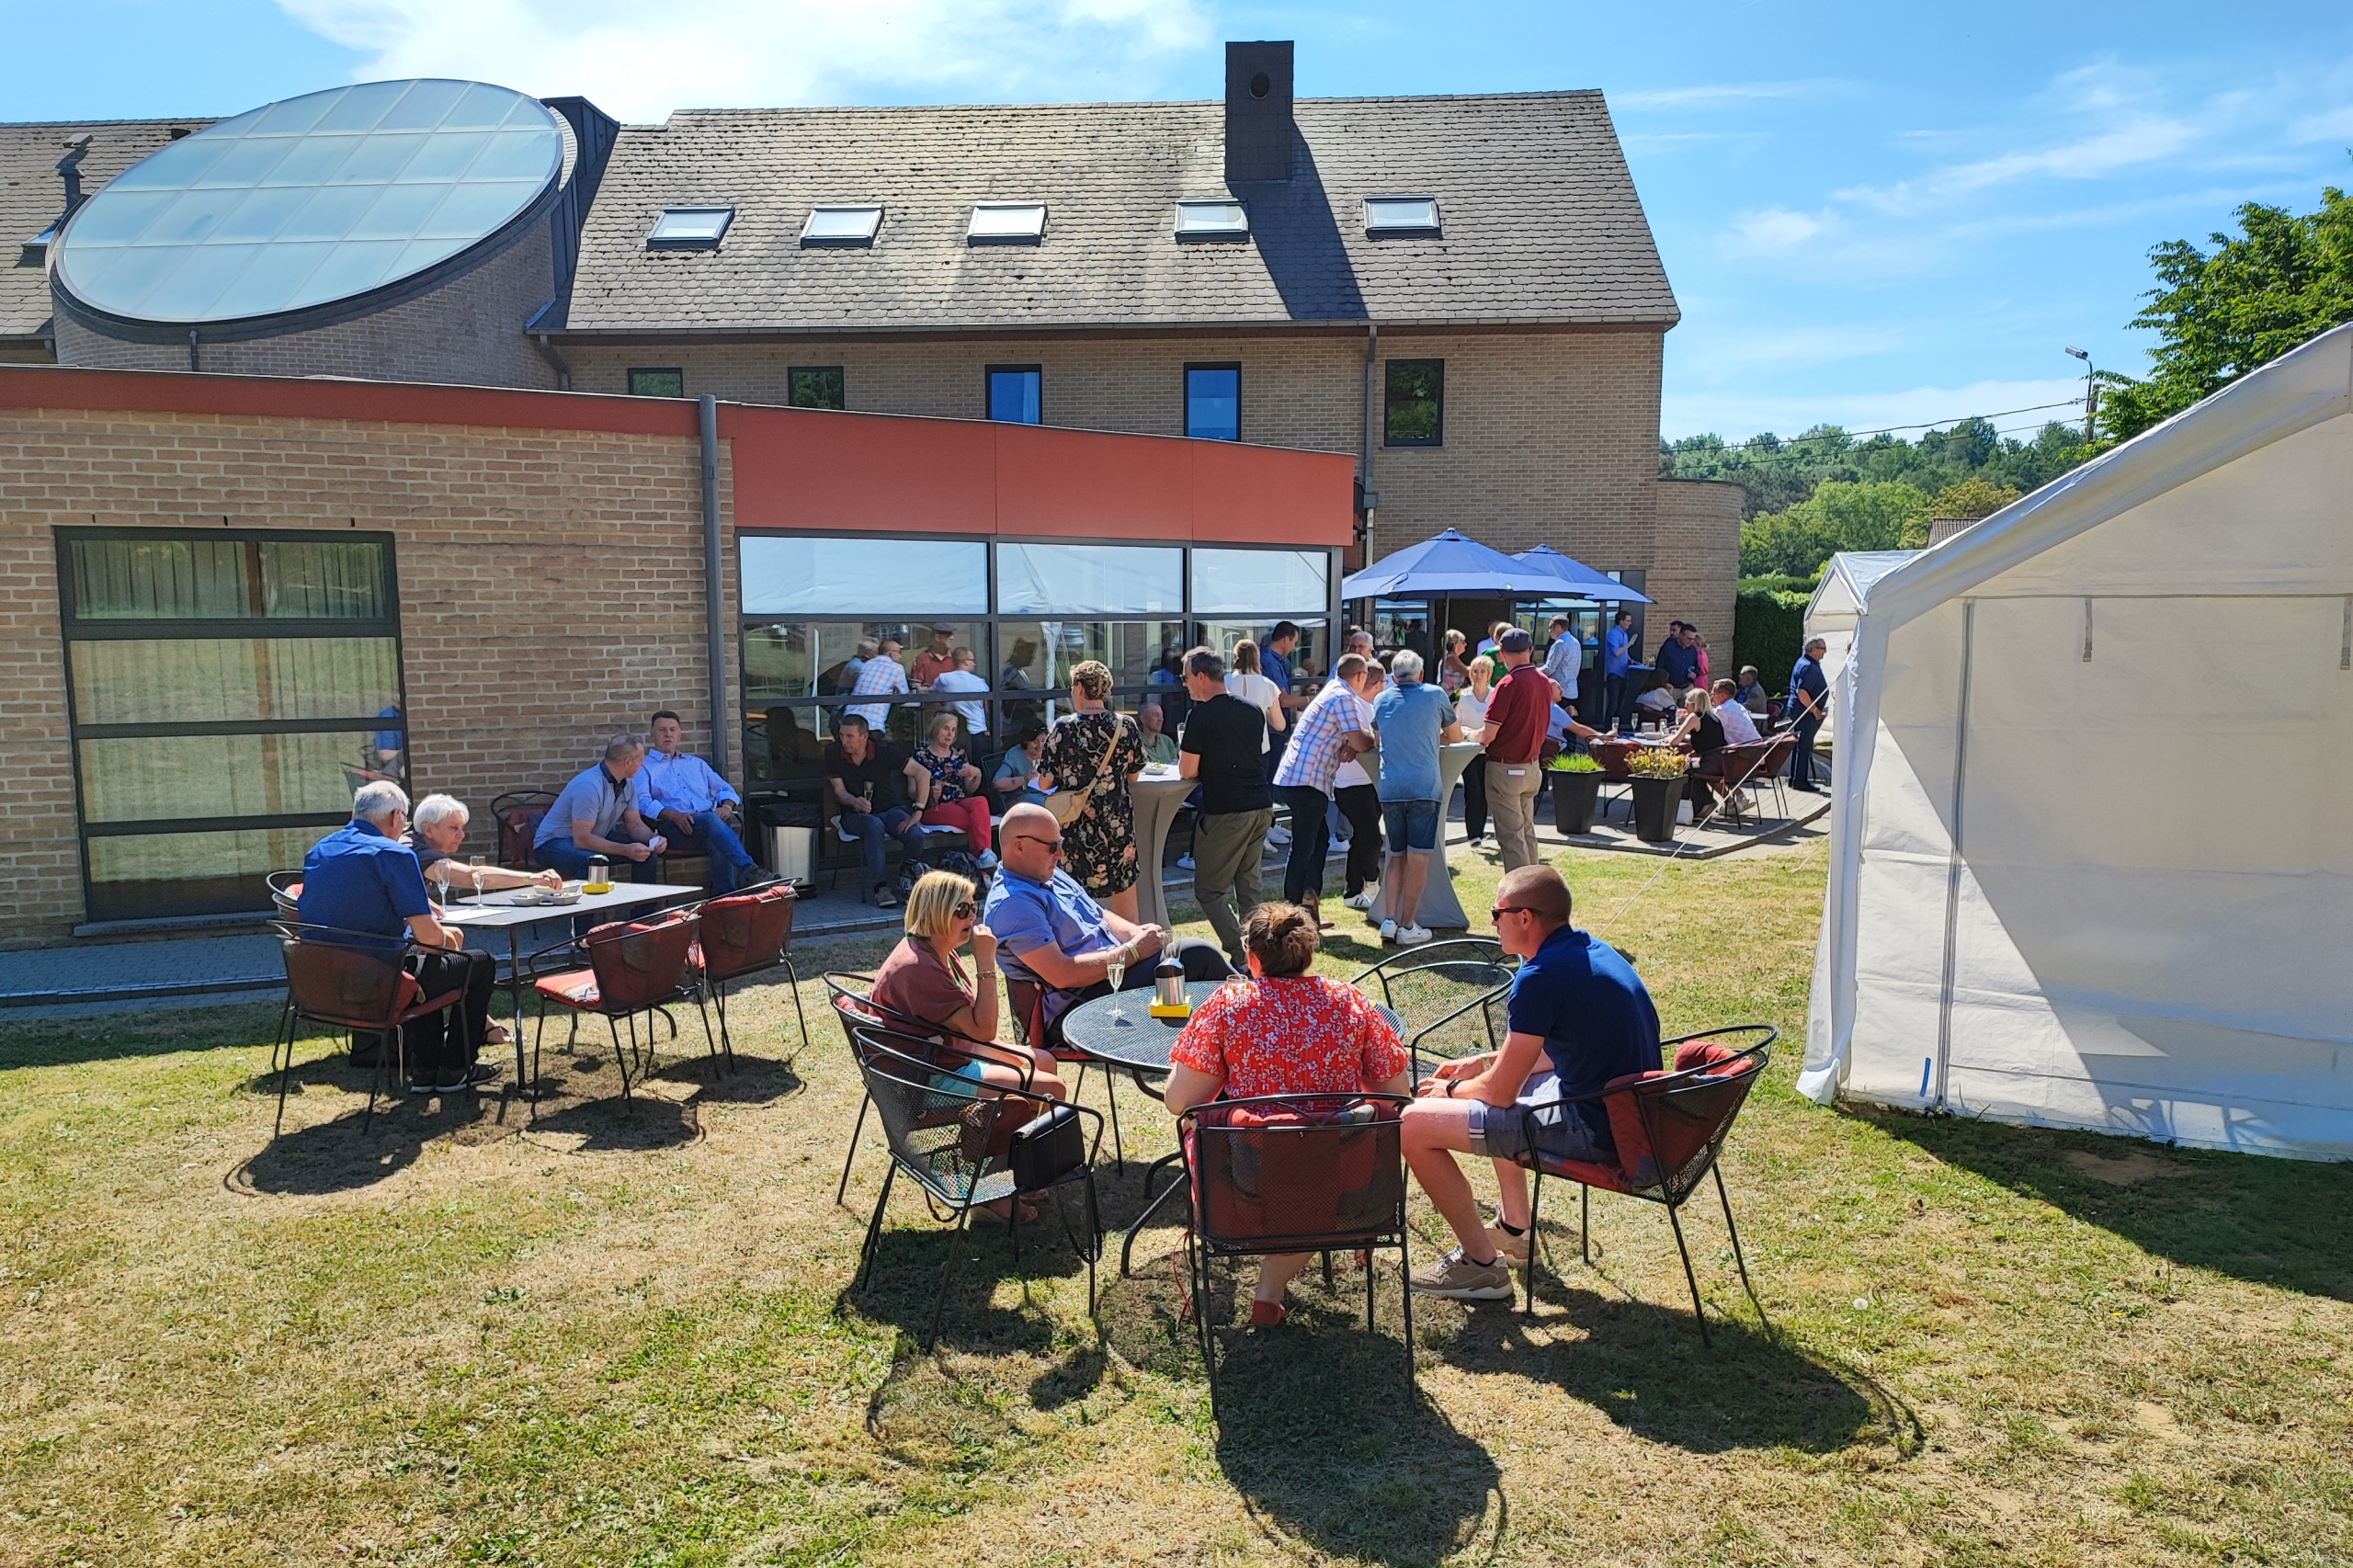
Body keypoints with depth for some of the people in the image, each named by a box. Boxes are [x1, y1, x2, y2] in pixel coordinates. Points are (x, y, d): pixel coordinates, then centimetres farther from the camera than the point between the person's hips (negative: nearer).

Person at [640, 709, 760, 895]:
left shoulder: (696, 764, 32)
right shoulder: (643, 767, 16)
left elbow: (725, 789, 26)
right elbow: (642, 802, -3)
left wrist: (726, 806, 0)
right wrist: (674, 815, -20)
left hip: (709, 824, 4)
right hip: (673, 829, -4)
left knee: (719, 844, -35)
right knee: (711, 819, -37)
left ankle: (725, 897, -39)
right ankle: (748, 869, -50)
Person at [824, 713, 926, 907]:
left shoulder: (882, 752, -9)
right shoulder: (833, 753, -4)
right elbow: (839, 790, -3)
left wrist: (917, 814, -19)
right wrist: (854, 802, -28)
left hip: (889, 810, 1)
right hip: (853, 815, -1)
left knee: (916, 835, -30)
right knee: (874, 825, -38)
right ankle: (879, 886, -37)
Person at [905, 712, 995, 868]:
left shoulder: (959, 754, 18)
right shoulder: (920, 755, 5)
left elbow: (969, 790, 15)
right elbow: (912, 792, 1)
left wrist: (977, 775, -6)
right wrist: (928, 792, -21)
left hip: (960, 802, 4)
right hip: (934, 808, -4)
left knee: (981, 801, -33)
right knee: (977, 819, -32)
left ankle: (984, 855, -39)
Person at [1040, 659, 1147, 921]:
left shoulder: (1063, 728, -11)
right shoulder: (1126, 726, -5)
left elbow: (1046, 782, -8)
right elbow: (1133, 777, 5)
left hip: (1073, 826, -2)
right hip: (1117, 825, 2)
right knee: (1126, 912, 13)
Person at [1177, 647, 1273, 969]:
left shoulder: (1200, 715, -11)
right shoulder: (1253, 710, 11)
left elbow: (1188, 771, -10)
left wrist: (1184, 758, 12)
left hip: (1225, 812, -7)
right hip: (1261, 808, 7)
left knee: (1209, 890, 0)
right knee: (1248, 887, 15)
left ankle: (1241, 958, -8)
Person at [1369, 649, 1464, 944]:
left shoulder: (1381, 700, 13)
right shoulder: (1435, 695, 6)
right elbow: (1455, 737, 18)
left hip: (1389, 788, 3)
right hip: (1423, 787, -3)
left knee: (1396, 855, 14)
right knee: (1418, 858, 1)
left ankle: (1389, 920, 5)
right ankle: (1407, 925, 3)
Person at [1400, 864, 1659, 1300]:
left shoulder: (1540, 977, -21)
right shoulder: (1593, 951, 8)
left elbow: (1500, 1092, -15)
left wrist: (1452, 1090, 5)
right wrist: (1481, 1062, 19)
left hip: (1595, 1132, -10)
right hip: (1629, 1110, 10)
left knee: (1414, 1124, -10)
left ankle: (1482, 1264, 5)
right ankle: (1514, 1231, 37)